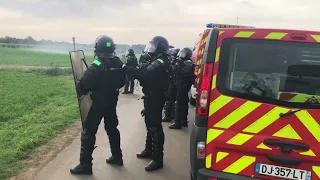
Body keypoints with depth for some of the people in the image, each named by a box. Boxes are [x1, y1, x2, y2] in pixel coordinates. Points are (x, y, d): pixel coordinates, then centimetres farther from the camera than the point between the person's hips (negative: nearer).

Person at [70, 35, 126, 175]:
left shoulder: (97, 66, -20)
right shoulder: (119, 63, 1)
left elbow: (84, 84, -22)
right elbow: (122, 81, 12)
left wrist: (80, 88, -2)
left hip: (98, 102, -7)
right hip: (112, 100, 7)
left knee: (89, 131, 0)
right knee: (112, 128, 20)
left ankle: (85, 164, 3)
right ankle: (117, 156, 31)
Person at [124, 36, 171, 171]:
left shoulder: (160, 63, -19)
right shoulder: (156, 61, 16)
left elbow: (144, 74, -31)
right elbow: (147, 75, 11)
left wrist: (125, 68, -28)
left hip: (155, 98, -11)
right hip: (152, 97, 11)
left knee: (155, 127, -7)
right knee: (150, 124, 20)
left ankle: (158, 159, 0)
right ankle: (149, 150, 35)